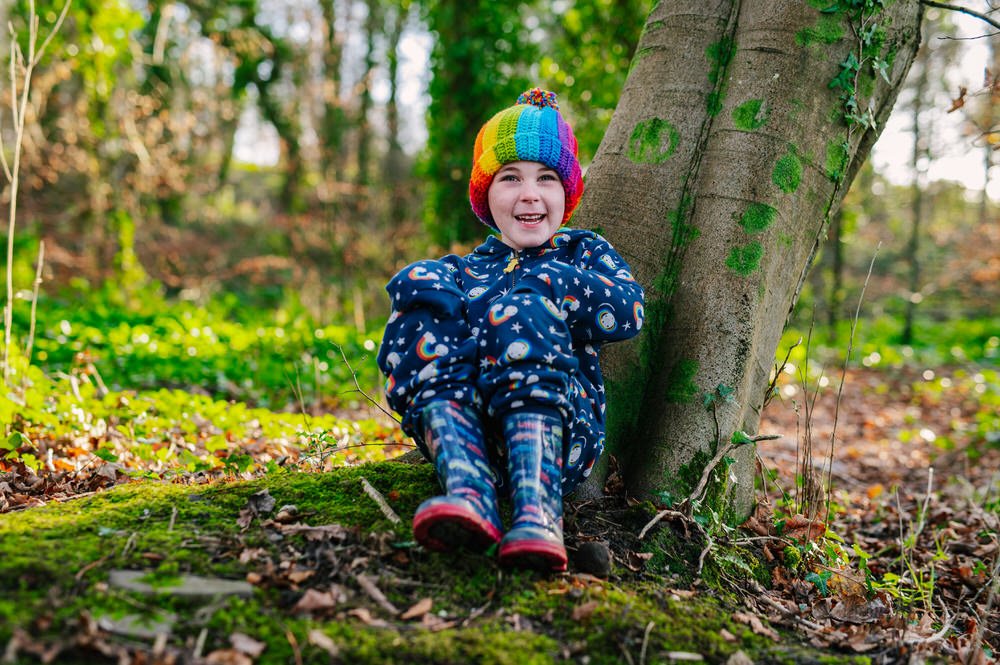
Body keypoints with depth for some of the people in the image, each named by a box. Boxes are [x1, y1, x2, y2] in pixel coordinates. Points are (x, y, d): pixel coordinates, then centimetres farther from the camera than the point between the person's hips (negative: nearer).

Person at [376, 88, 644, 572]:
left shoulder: (585, 252, 20)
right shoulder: (461, 270, 23)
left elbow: (627, 313, -4)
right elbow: (393, 359, 5)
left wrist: (545, 281, -7)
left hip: (561, 428, -1)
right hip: (469, 433, 2)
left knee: (524, 313, -24)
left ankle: (538, 512, -47)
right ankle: (469, 493, -40)